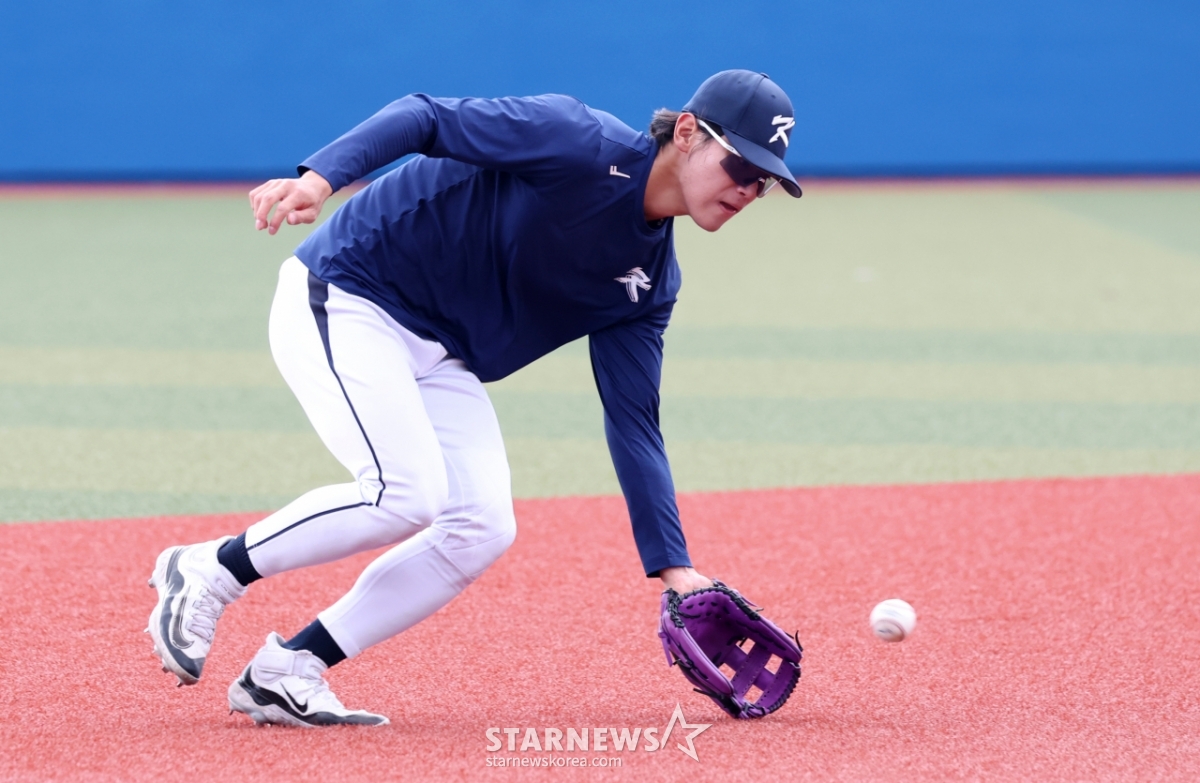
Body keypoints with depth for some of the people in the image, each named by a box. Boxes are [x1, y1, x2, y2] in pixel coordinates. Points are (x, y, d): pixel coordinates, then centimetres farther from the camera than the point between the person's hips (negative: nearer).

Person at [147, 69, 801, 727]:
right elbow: (429, 117, -23)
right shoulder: (582, 143, -19)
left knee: (483, 528, -7)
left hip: (441, 362, 8)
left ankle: (285, 673, 0)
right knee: (407, 495, -23)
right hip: (342, 302, -8)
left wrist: (673, 567, -3)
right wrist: (321, 176, -40)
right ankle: (209, 571, -2)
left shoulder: (650, 281, 4)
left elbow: (633, 425, 5)